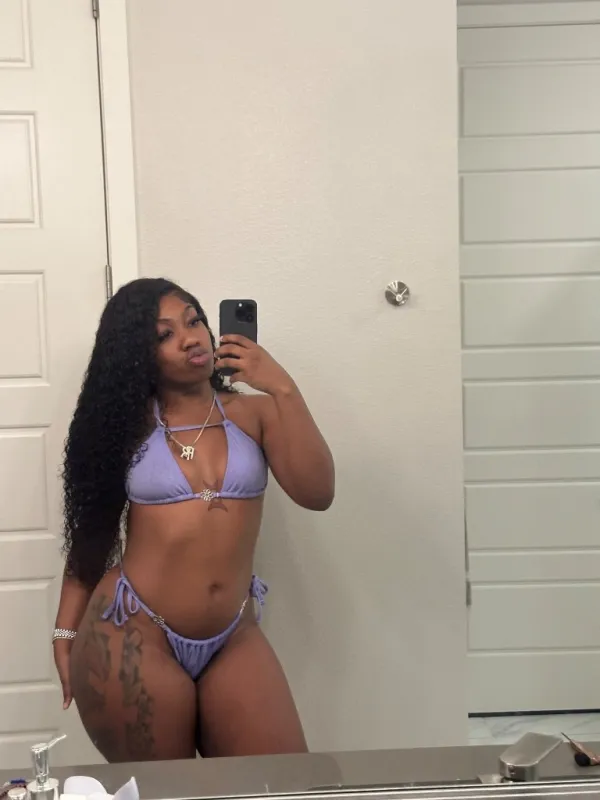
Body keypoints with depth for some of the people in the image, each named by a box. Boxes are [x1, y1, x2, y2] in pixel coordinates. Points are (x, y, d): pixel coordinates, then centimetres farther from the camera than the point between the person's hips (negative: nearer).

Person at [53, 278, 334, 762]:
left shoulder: (254, 412, 2)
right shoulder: (125, 423, 2)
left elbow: (317, 493, -10)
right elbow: (90, 532, 7)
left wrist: (283, 389, -13)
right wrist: (67, 632, 3)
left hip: (234, 638, 2)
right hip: (132, 635, -1)